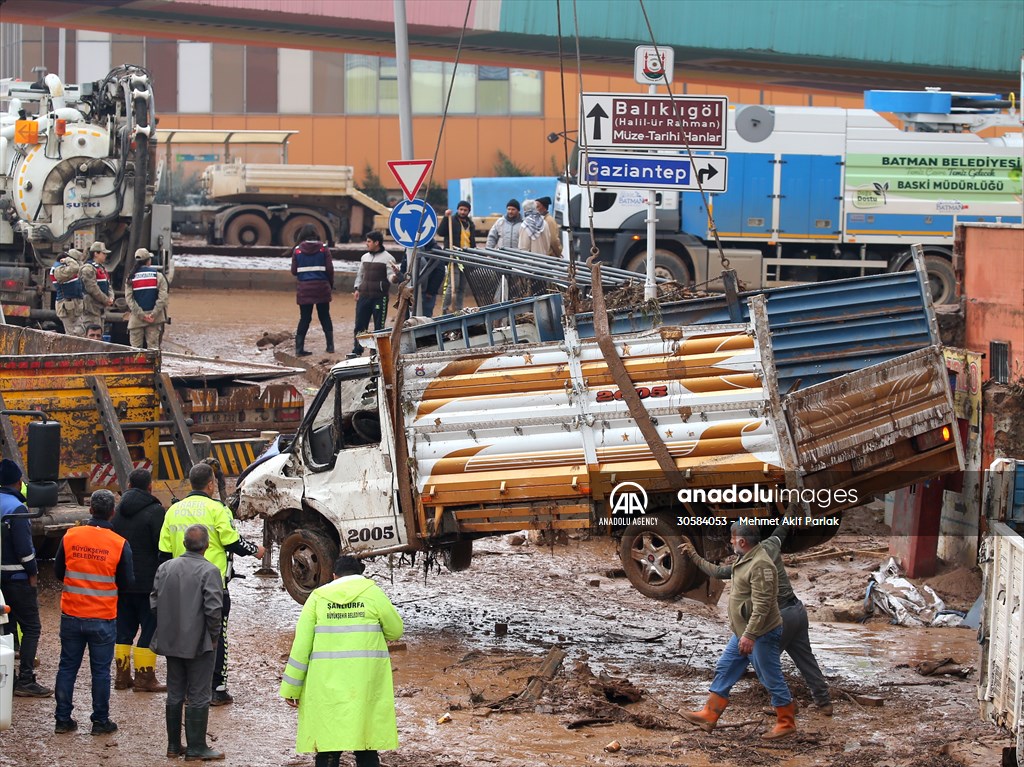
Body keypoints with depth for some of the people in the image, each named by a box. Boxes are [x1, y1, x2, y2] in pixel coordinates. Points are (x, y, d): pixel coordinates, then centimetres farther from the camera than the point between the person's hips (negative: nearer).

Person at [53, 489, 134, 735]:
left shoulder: (71, 537, -6)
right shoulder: (120, 544, -11)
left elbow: (58, 572, 5)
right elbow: (125, 583, -3)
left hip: (71, 615, 2)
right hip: (103, 619, -2)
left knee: (67, 667, 11)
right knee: (101, 670, 7)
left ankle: (63, 719, 14)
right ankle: (100, 721, 12)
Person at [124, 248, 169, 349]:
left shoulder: (131, 279, 2)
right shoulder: (158, 276, -1)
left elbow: (129, 299, -5)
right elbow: (162, 298, -9)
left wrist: (141, 314, -9)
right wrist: (154, 314, -10)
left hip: (136, 319, 0)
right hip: (155, 319, 0)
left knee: (135, 348, 5)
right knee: (153, 346, 1)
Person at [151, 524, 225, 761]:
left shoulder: (165, 568, 2)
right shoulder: (209, 571, -15)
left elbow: (154, 603, 5)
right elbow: (213, 608, -20)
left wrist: (168, 627, 14)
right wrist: (213, 635, -6)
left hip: (171, 642, 5)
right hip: (199, 643, -5)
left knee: (175, 695, 15)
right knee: (198, 697, 2)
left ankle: (173, 746, 20)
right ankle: (196, 748, 5)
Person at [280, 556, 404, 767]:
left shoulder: (318, 597, 6)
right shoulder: (372, 593, 2)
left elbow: (301, 645, 2)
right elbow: (396, 630, 8)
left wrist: (291, 688, 5)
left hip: (327, 684, 0)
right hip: (365, 682, 0)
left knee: (328, 744, 2)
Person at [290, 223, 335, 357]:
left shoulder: (297, 250, -1)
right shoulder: (323, 248, -3)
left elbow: (294, 271, 1)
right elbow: (329, 269, -4)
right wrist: (331, 284, 11)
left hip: (304, 288, 0)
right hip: (322, 288, 0)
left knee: (304, 318, 6)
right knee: (325, 317, 12)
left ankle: (299, 348, 1)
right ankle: (330, 346, 12)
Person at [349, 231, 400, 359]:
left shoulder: (387, 258, -4)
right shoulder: (365, 257, 14)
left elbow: (390, 276, -9)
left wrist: (395, 276, -32)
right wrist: (357, 288, 12)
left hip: (380, 297, -6)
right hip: (364, 296, 6)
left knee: (379, 326, 1)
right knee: (360, 324, 6)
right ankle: (357, 350, 13)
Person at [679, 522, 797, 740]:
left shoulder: (760, 565, -23)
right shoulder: (745, 560, 11)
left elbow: (762, 604, -28)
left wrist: (750, 635, -30)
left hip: (761, 634, -11)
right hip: (744, 633, 11)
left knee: (772, 679, 0)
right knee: (724, 670, 12)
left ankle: (786, 723, 11)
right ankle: (708, 717, 16)